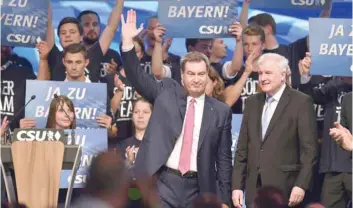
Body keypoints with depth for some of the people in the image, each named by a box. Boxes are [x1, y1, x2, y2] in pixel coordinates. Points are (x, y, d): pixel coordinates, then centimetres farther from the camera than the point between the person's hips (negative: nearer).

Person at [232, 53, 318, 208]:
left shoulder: (301, 102, -3)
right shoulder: (252, 102, 13)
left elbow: (309, 149, -7)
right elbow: (242, 147, 13)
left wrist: (301, 185, -14)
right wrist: (237, 185, 6)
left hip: (285, 188, -5)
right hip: (254, 187, 5)